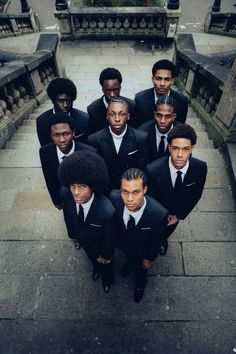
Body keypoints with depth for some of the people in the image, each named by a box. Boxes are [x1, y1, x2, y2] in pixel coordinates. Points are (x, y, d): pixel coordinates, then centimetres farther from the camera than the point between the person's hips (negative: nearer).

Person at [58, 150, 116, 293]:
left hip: (100, 244, -3)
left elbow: (110, 237, -25)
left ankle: (108, 278, 67)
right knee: (93, 259, 37)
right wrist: (72, 234, 6)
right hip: (83, 240, 4)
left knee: (105, 264, 31)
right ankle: (97, 268, 73)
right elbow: (68, 214, -10)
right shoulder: (65, 193, -33)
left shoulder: (107, 211, -47)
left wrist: (106, 255, -7)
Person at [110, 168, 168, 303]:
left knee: (141, 268, 32)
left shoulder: (159, 213, -45)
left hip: (142, 249, -1)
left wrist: (150, 258, -6)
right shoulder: (114, 197, -38)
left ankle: (140, 285, 68)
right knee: (129, 257, 37)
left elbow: (156, 240, -23)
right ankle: (129, 263, 75)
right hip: (122, 242, 2)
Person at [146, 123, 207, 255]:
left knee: (168, 231, 35)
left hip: (177, 212, 3)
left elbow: (196, 194, -11)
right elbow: (149, 197, -20)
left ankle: (163, 241, 70)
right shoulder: (153, 169, -39)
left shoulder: (200, 168, -30)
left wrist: (180, 215, -8)